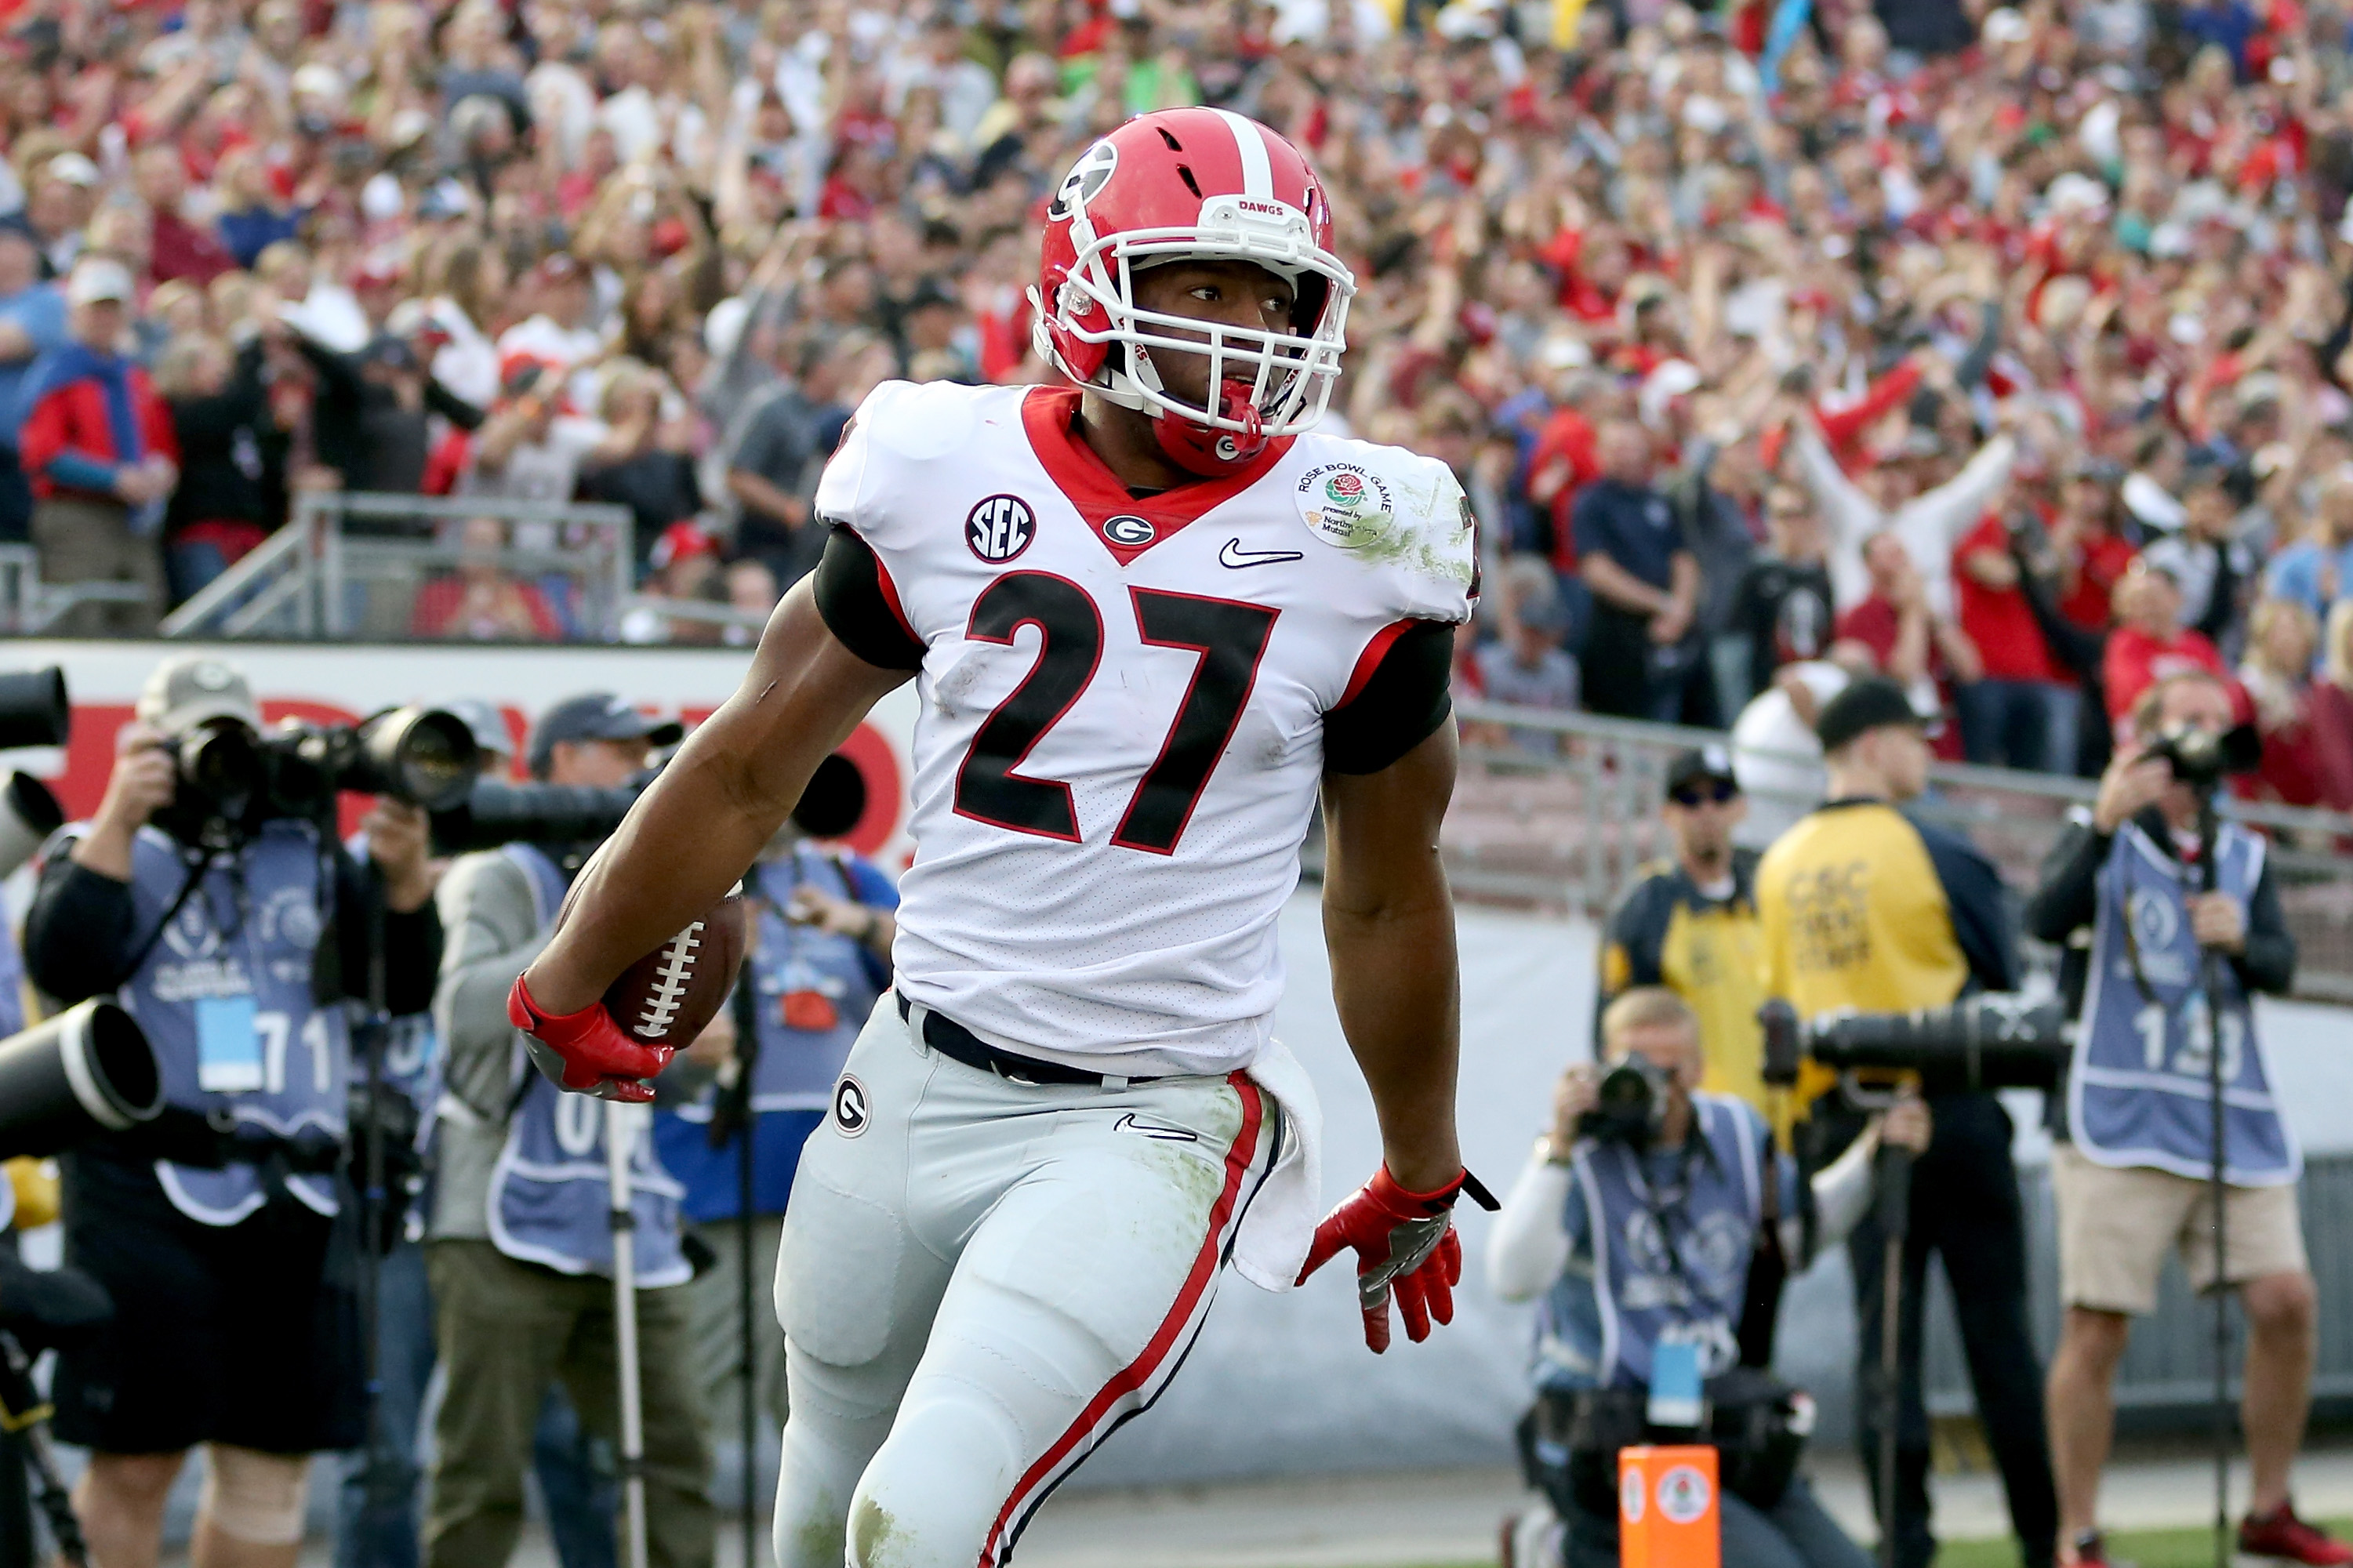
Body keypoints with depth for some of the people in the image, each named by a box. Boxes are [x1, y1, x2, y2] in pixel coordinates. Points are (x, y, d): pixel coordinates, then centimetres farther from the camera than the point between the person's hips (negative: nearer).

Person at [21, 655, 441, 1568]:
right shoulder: (103, 851, 7)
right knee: (134, 1460, -5)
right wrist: (119, 818, -16)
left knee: (270, 1458, 6)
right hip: (149, 1192, -4)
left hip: (294, 1201, 4)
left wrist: (405, 872, -9)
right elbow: (64, 964, -12)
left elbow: (404, 985, 9)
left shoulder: (309, 861, 16)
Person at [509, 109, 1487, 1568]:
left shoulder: (1350, 547, -5)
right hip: (924, 1081, 3)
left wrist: (1418, 1181, 19)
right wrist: (566, 988, 21)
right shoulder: (950, 479, -1)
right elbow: (752, 767, 12)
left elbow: (1388, 896, 9)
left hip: (1152, 1122, -3)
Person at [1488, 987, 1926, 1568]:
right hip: (1606, 1444, -7)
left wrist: (1871, 1156, 9)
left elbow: (1803, 1228, 25)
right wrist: (1558, 1149, -33)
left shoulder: (1736, 1133, 6)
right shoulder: (1581, 1156, -13)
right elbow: (1514, 1279, -29)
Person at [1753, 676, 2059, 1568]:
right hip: (1950, 1114, -4)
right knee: (1995, 1323, 2)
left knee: (1883, 1326, 4)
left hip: (1839, 1116, 4)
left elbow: (1779, 994, 12)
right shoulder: (1933, 852, -9)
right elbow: (2002, 982, 0)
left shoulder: (1779, 868, 6)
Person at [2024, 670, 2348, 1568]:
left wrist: (2241, 939, -17)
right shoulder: (2104, 842, 4)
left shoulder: (2245, 856, 18)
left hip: (2233, 1121, 4)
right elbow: (2047, 920, -15)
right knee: (2097, 1327, -6)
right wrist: (2105, 822, -30)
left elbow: (2281, 966, 6)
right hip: (2120, 1122, -4)